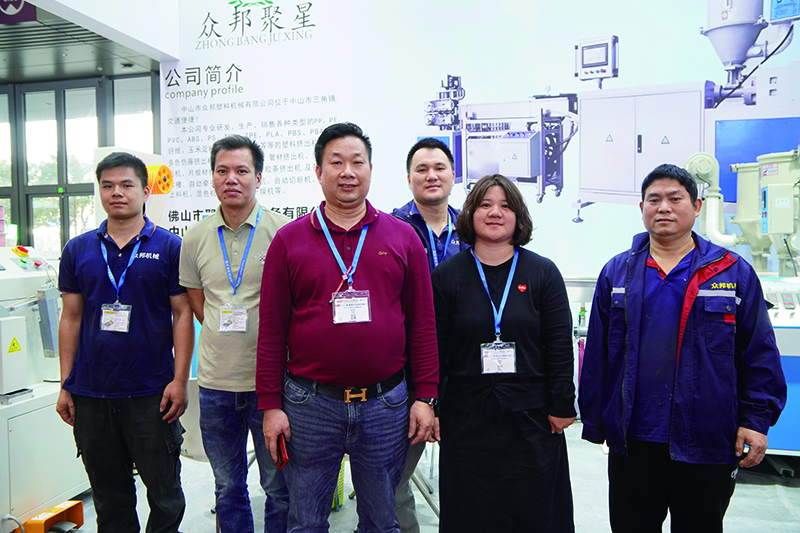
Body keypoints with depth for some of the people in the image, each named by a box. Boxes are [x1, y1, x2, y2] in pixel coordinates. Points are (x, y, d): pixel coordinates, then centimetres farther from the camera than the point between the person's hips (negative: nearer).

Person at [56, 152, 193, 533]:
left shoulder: (169, 247, -2)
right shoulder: (78, 250, 7)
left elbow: (183, 315, -3)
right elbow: (71, 318, 10)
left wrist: (180, 380, -9)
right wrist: (66, 385, 7)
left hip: (151, 393, -3)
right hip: (90, 393, 3)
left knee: (164, 493, 7)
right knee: (109, 495, 16)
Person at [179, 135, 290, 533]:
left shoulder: (284, 231, -7)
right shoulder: (196, 238, 5)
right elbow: (196, 303, 15)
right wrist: (225, 338, 6)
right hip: (216, 381, 4)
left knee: (279, 486, 10)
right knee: (227, 488, 18)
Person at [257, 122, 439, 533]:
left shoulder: (402, 236, 3)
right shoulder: (289, 240, 1)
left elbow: (422, 323, 4)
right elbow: (271, 330, 1)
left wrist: (425, 396, 0)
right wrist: (270, 405, -1)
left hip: (385, 402, 1)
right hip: (309, 403, 0)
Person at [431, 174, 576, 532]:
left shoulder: (543, 273, 1)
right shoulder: (447, 276, 1)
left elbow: (560, 346, 1)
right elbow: (433, 349, 1)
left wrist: (562, 406, -2)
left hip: (532, 419, 0)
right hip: (466, 420, 0)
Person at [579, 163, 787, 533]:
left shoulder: (733, 273, 1)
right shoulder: (617, 272, 4)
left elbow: (759, 354, 2)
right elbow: (596, 355, 5)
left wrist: (757, 419, -5)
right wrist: (593, 423, 5)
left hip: (706, 444, -1)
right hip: (631, 439, 1)